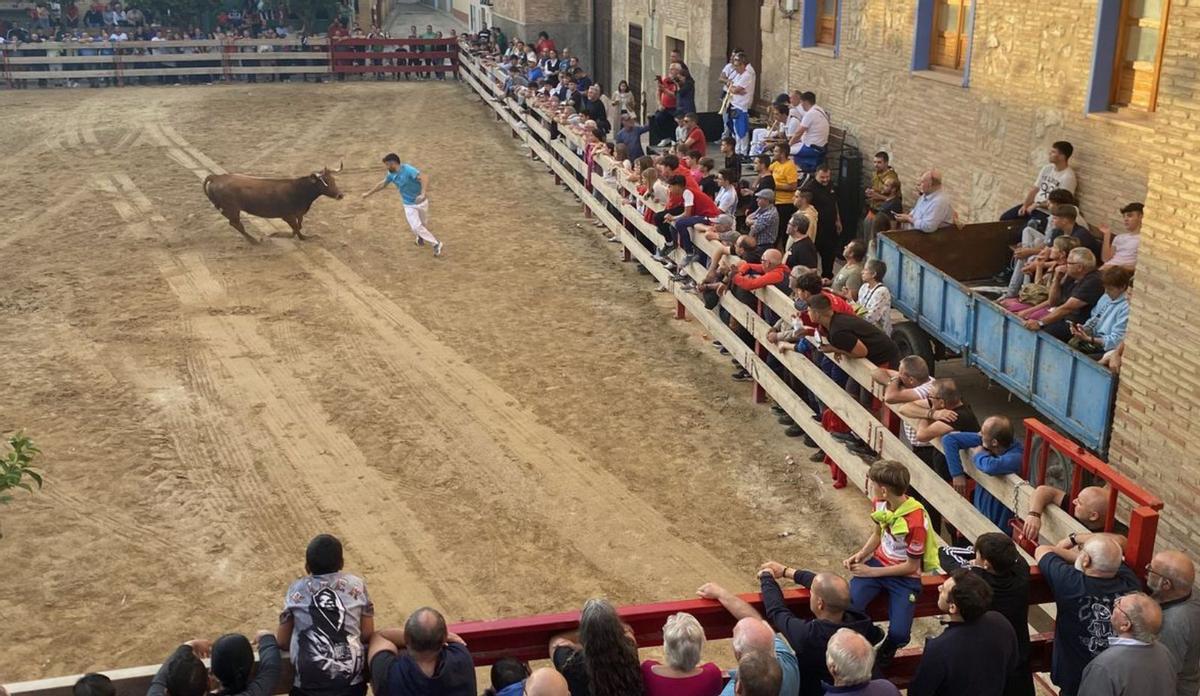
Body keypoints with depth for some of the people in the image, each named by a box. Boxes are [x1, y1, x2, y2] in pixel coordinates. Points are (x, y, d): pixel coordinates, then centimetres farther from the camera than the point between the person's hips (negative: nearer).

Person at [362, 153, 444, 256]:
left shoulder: (408, 170, -26)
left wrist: (423, 194, -53)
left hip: (421, 202, -5)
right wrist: (368, 193, 26)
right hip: (409, 205, 5)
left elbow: (424, 177, -40)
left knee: (422, 223, 10)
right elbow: (382, 184, 16)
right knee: (416, 227, -5)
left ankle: (421, 236, 39)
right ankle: (436, 244, 9)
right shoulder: (392, 174, -3)